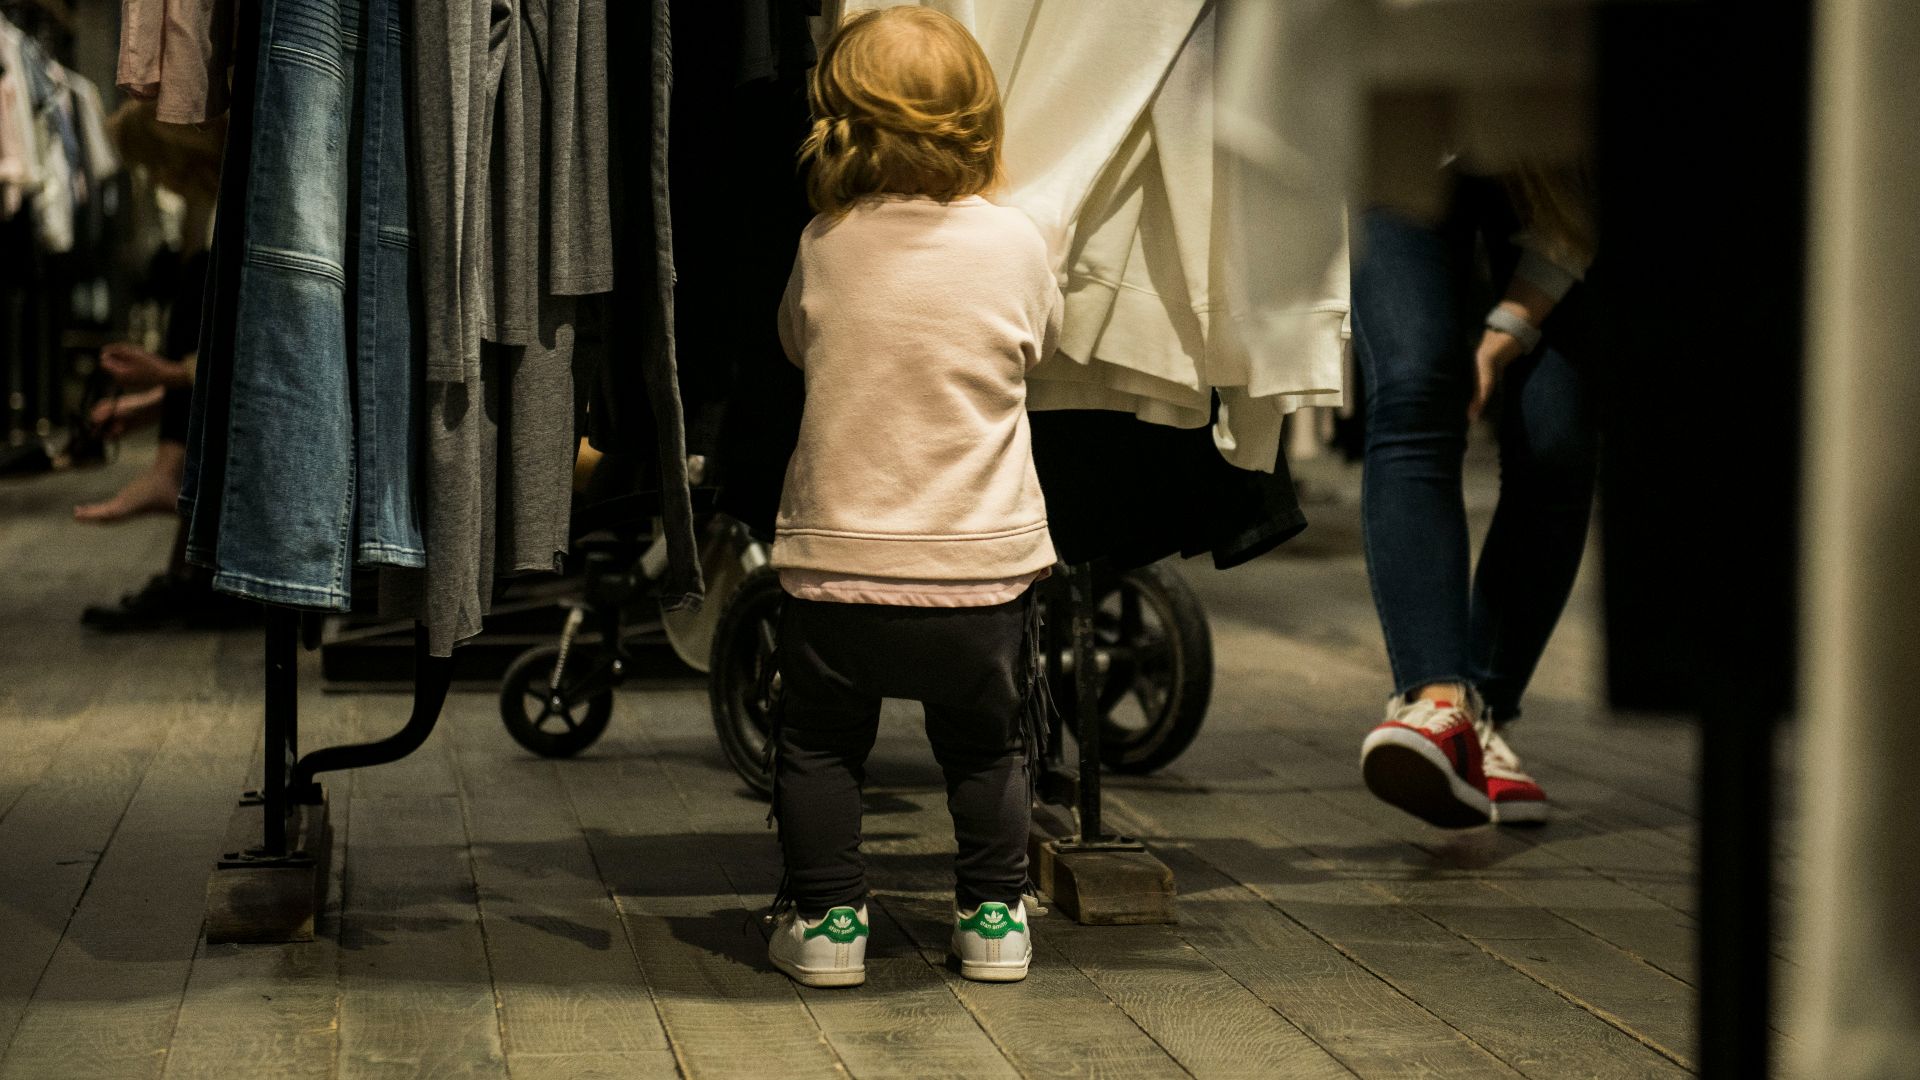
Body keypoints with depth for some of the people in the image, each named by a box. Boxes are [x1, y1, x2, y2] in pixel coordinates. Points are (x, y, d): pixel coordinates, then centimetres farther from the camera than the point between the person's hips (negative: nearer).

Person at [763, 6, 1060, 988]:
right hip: (982, 567, 0)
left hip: (837, 567, 0)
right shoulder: (1014, 243, -7)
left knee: (818, 744, 18)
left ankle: (824, 918, 16)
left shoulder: (823, 247, -5)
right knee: (986, 746, 21)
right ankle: (993, 915, 23)